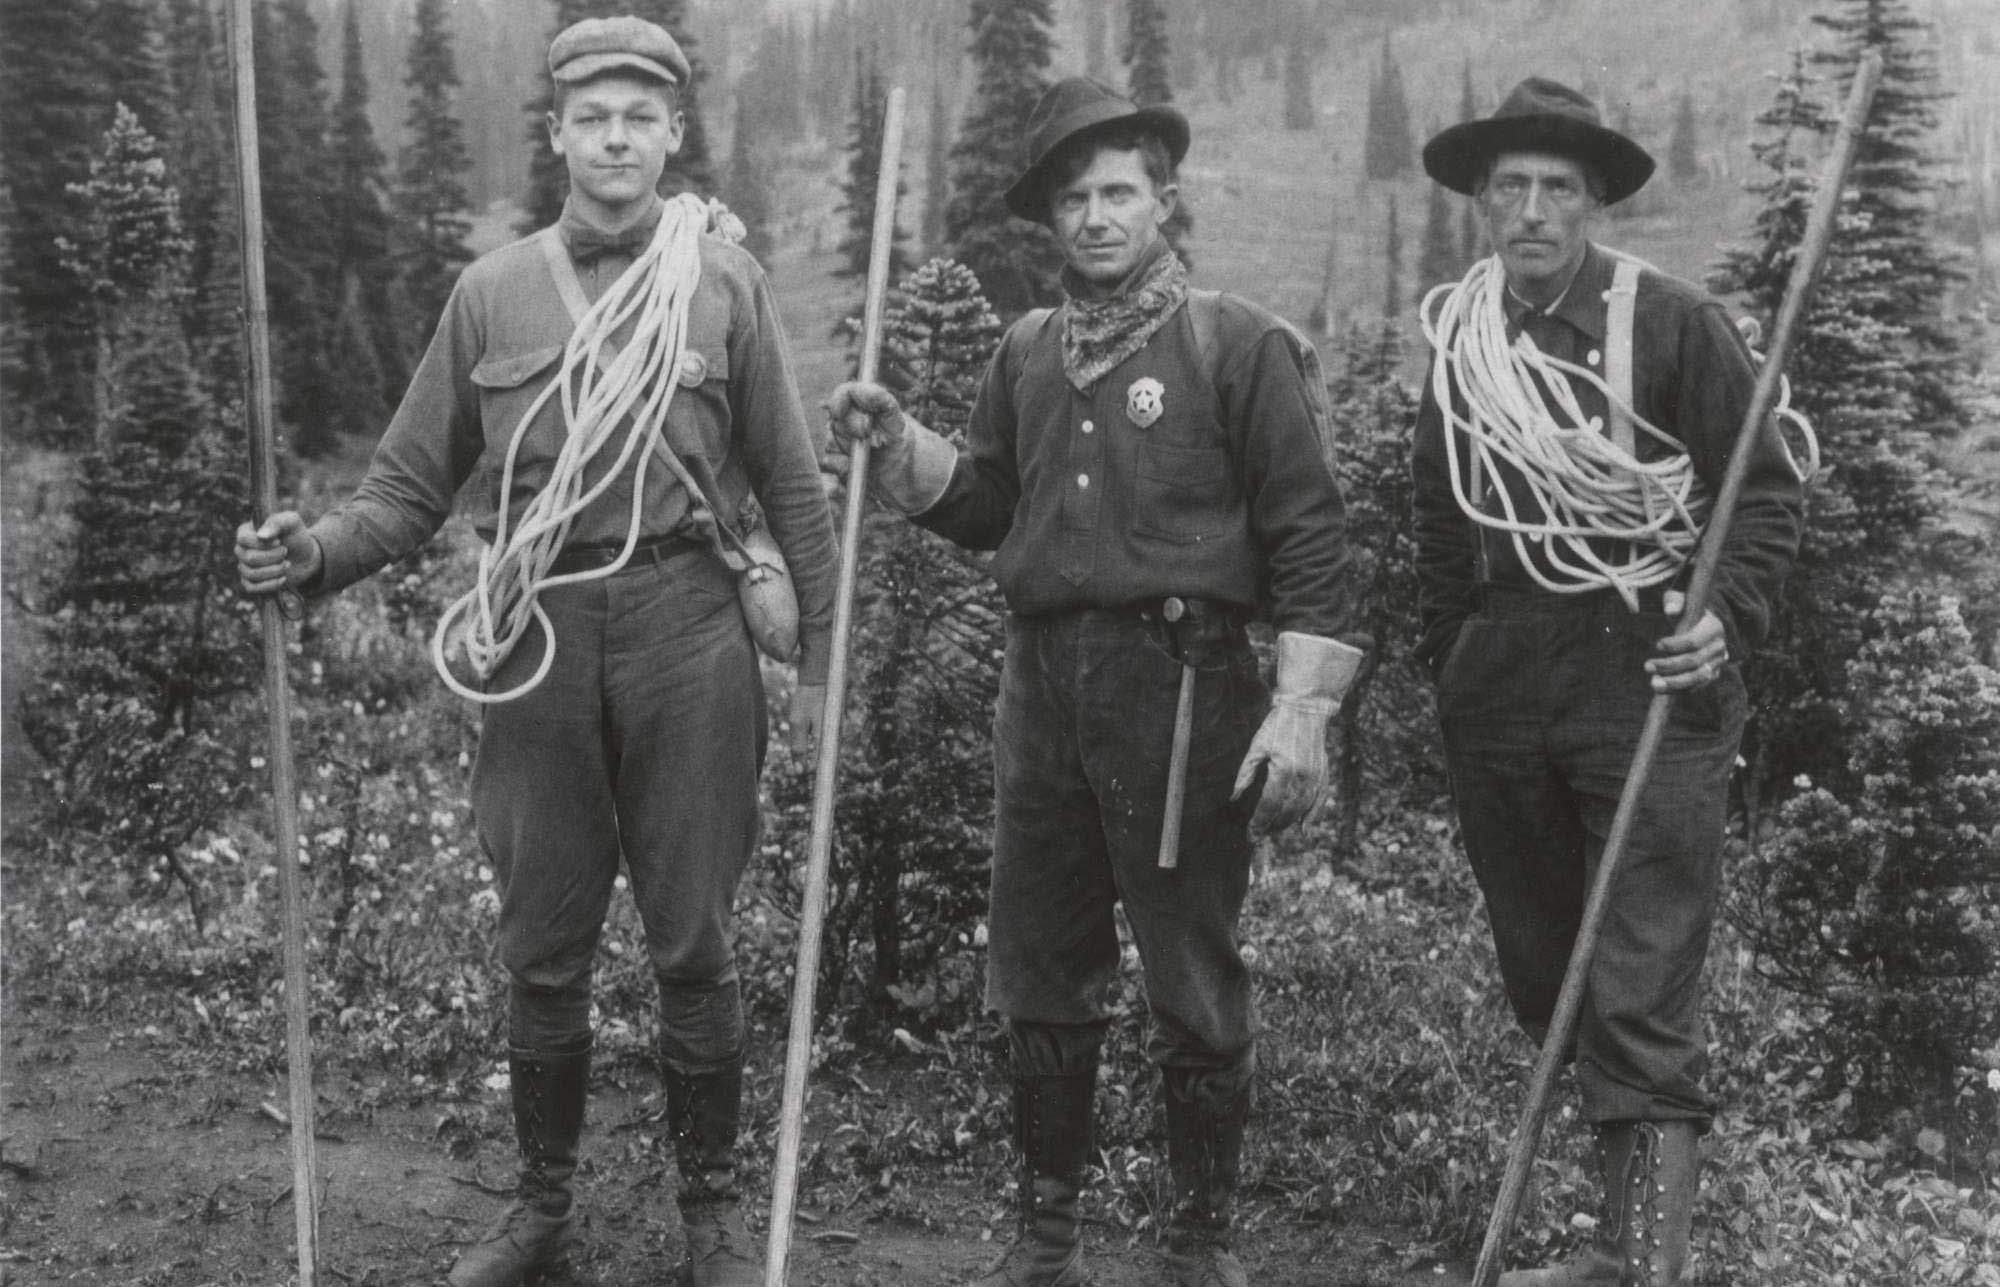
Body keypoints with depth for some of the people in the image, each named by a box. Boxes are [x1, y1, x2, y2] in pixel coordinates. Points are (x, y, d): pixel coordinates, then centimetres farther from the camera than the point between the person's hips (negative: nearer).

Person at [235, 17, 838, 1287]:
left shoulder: (725, 281, 1)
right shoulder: (493, 291, 6)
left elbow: (794, 489, 3)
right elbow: (412, 485, 6)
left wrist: (822, 656, 1)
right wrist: (314, 552, -13)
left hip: (686, 633, -2)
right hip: (539, 638, 2)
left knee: (693, 945, 7)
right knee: (543, 954, 11)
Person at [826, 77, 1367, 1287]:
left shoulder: (1240, 344, -3)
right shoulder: (1027, 353, 13)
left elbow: (1309, 535, -7)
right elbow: (987, 507, 19)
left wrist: (1303, 706, -12)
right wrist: (899, 443, 3)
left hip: (1181, 685, -5)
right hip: (1043, 682, 5)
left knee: (1195, 983, 4)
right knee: (1042, 979, 12)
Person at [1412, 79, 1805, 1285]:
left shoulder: (1673, 323, -4)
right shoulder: (1457, 339, 10)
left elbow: (1768, 490, 0)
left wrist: (1730, 618, -15)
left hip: (1647, 674, -5)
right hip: (1501, 688, 5)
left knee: (1644, 1001, -9)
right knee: (1545, 979, 13)